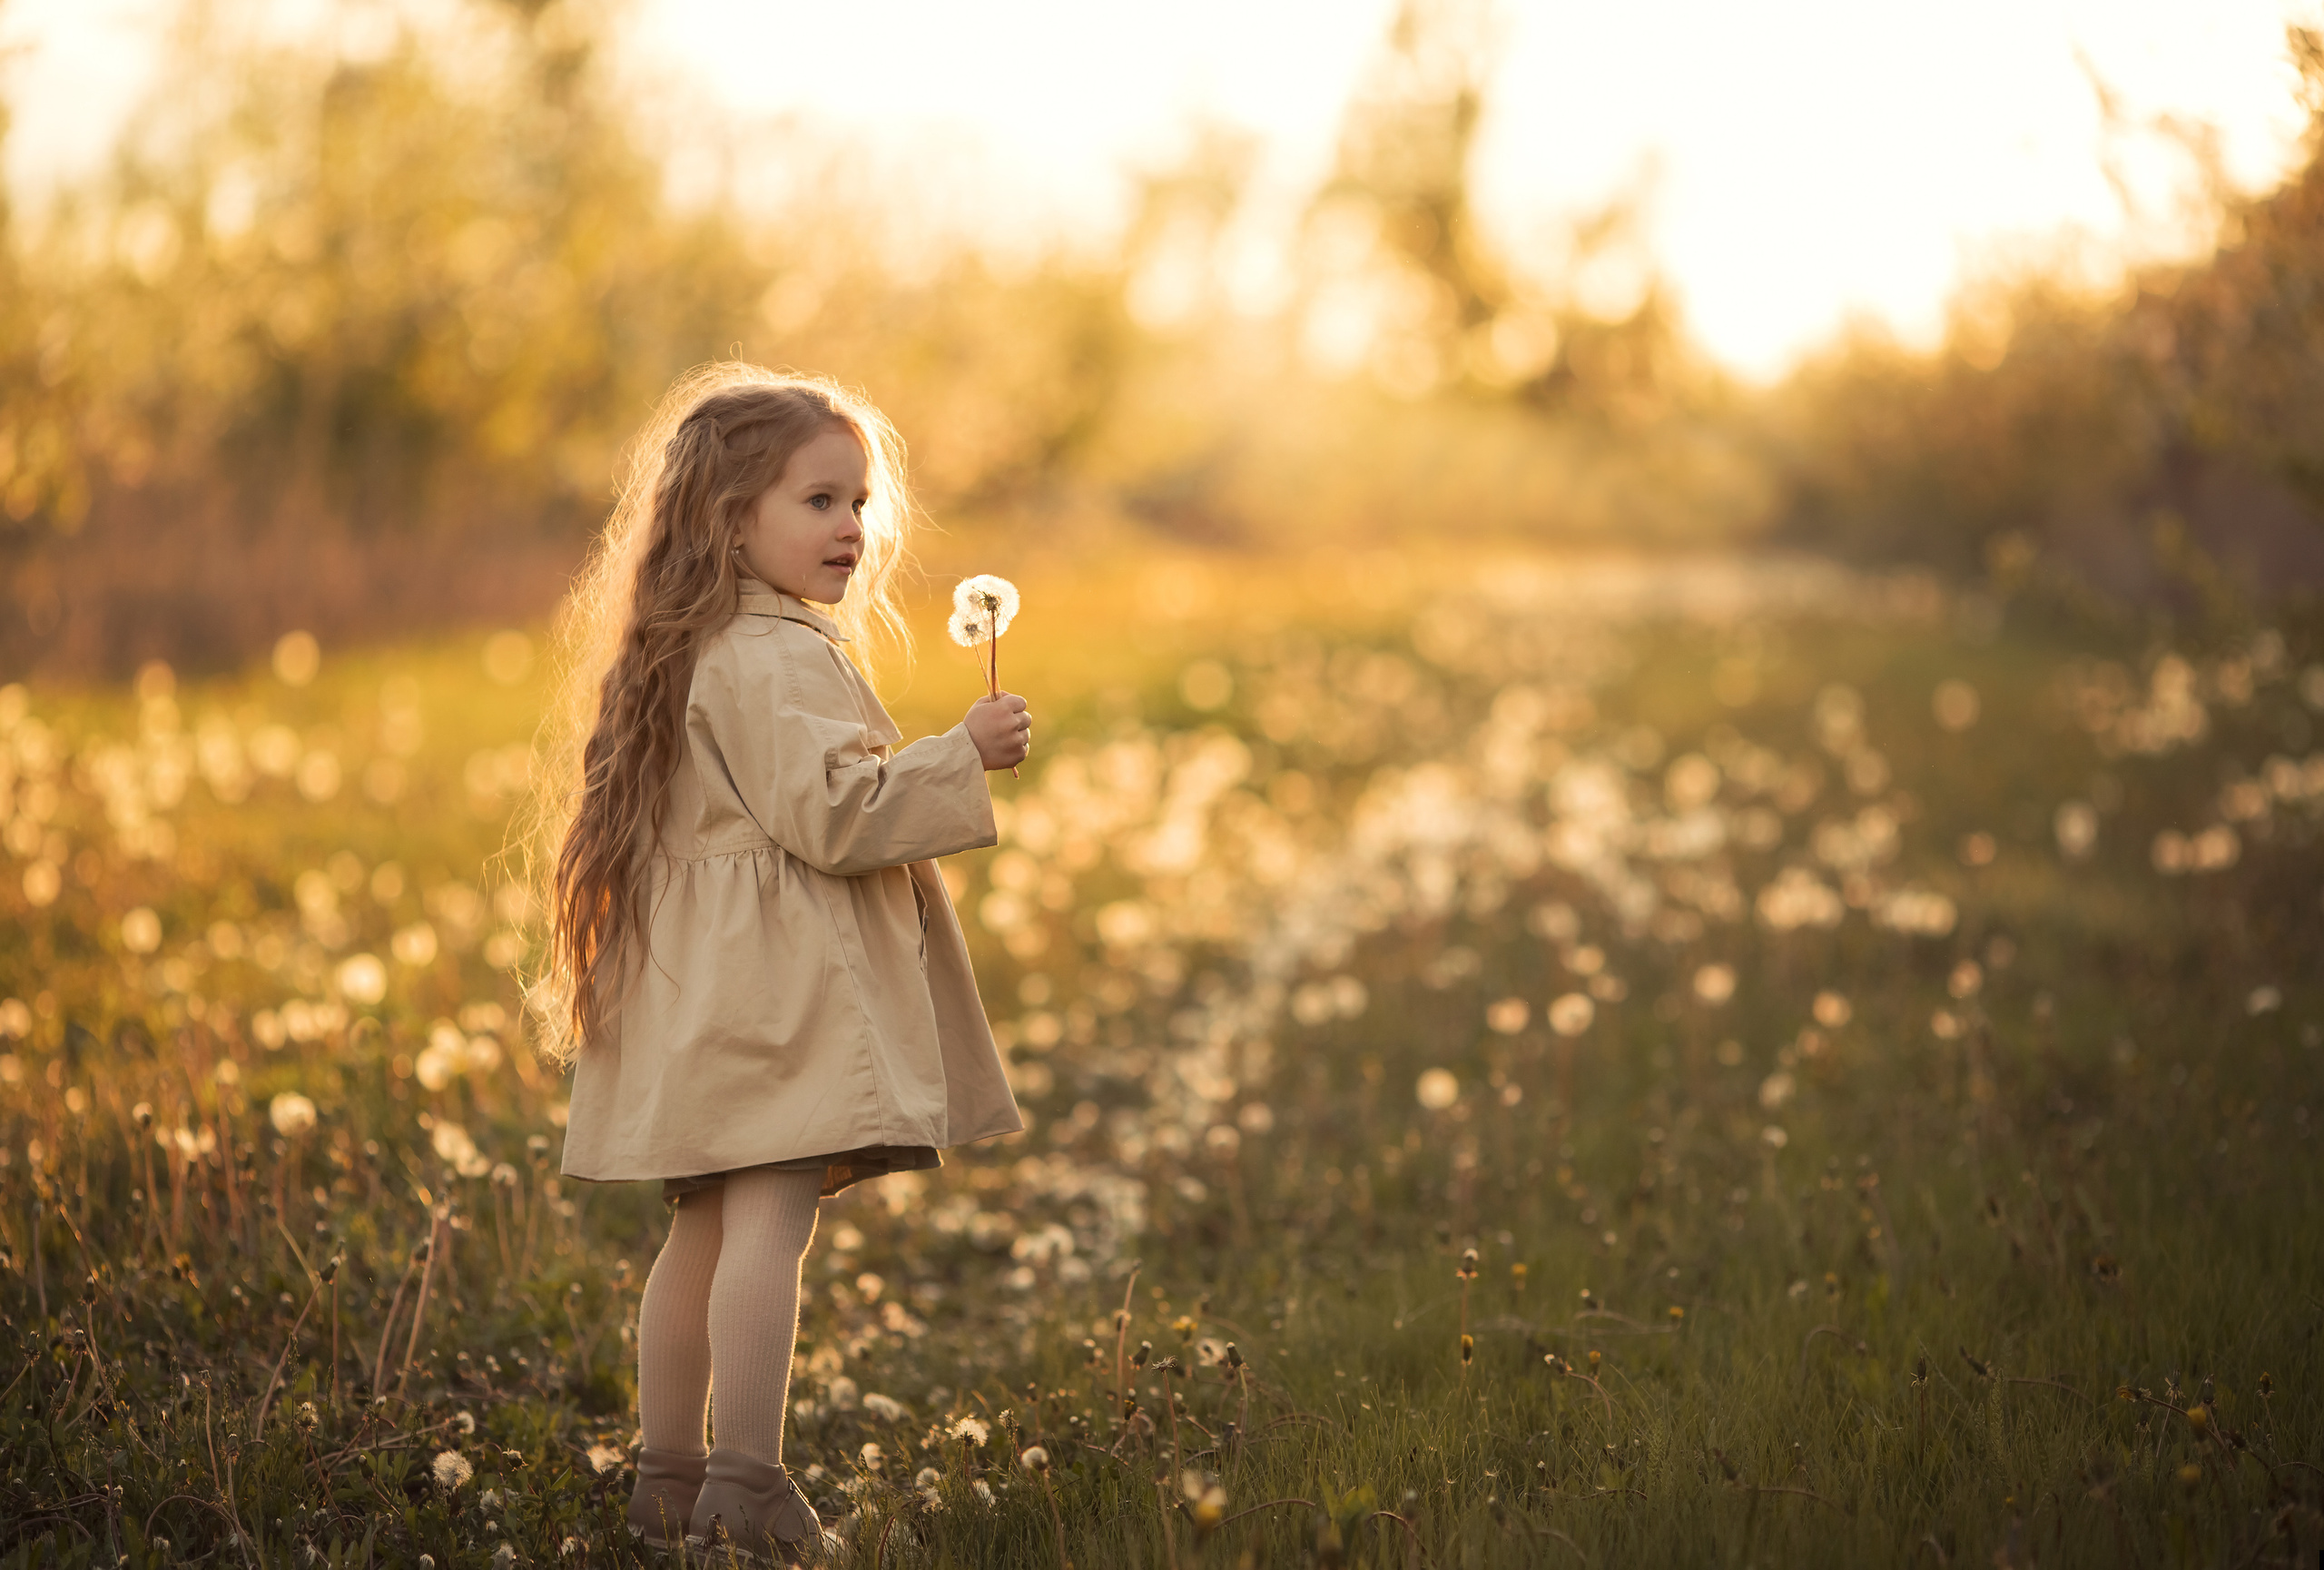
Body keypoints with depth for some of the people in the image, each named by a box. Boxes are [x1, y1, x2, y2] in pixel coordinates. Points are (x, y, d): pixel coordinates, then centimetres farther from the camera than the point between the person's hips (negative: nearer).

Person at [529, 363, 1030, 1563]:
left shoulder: (689, 652, 19)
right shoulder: (773, 661, -14)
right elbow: (830, 811, -21)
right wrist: (962, 754, -12)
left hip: (706, 988, 11)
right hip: (775, 983, -10)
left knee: (705, 1227, 12)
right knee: (770, 1217, -12)